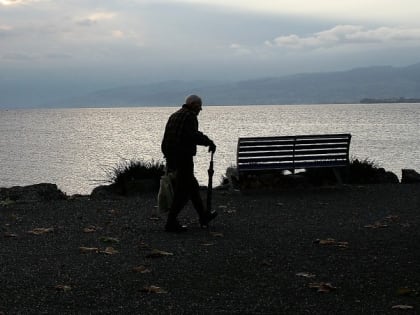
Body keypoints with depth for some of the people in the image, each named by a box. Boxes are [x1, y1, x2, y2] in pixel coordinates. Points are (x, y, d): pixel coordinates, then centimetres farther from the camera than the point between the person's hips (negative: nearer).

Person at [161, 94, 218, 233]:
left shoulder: (174, 116, 18)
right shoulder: (190, 116, -9)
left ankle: (203, 216, 33)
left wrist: (169, 161, 21)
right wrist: (209, 142, -12)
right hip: (184, 156, -10)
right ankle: (171, 223, -4)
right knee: (183, 191, -3)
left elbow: (166, 138, 18)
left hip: (172, 157, 10)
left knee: (192, 185, 21)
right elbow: (192, 135, -24)